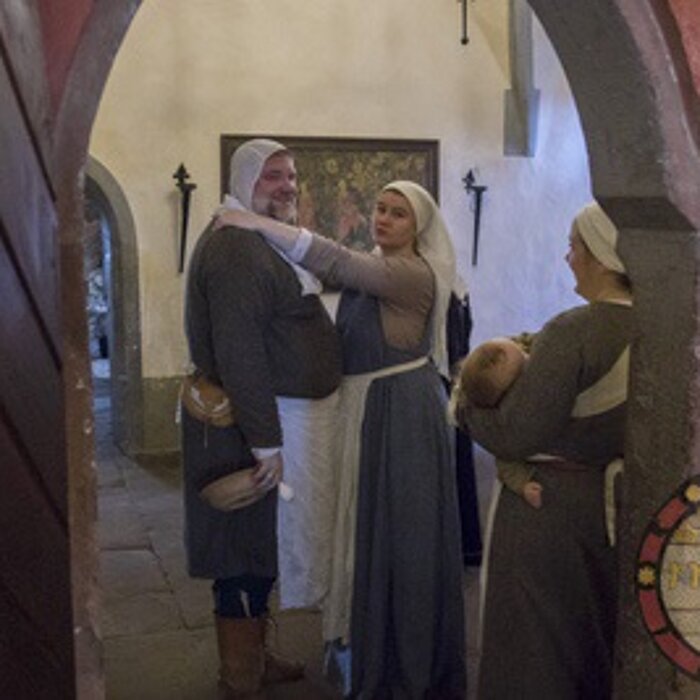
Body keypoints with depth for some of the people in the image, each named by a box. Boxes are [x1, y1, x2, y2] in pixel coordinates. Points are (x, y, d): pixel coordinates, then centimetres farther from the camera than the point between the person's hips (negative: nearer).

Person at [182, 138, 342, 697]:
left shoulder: (267, 242, 16)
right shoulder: (235, 248, -19)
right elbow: (238, 353, -26)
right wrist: (265, 442, -26)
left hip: (276, 416, 10)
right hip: (248, 423, -10)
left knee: (262, 546, 19)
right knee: (247, 548, 1)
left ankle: (254, 655, 34)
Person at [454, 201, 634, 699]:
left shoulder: (574, 332, -23)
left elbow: (513, 437, -23)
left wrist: (466, 404, -5)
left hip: (551, 511, -7)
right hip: (620, 505, 7)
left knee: (537, 651, 10)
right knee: (599, 640, 25)